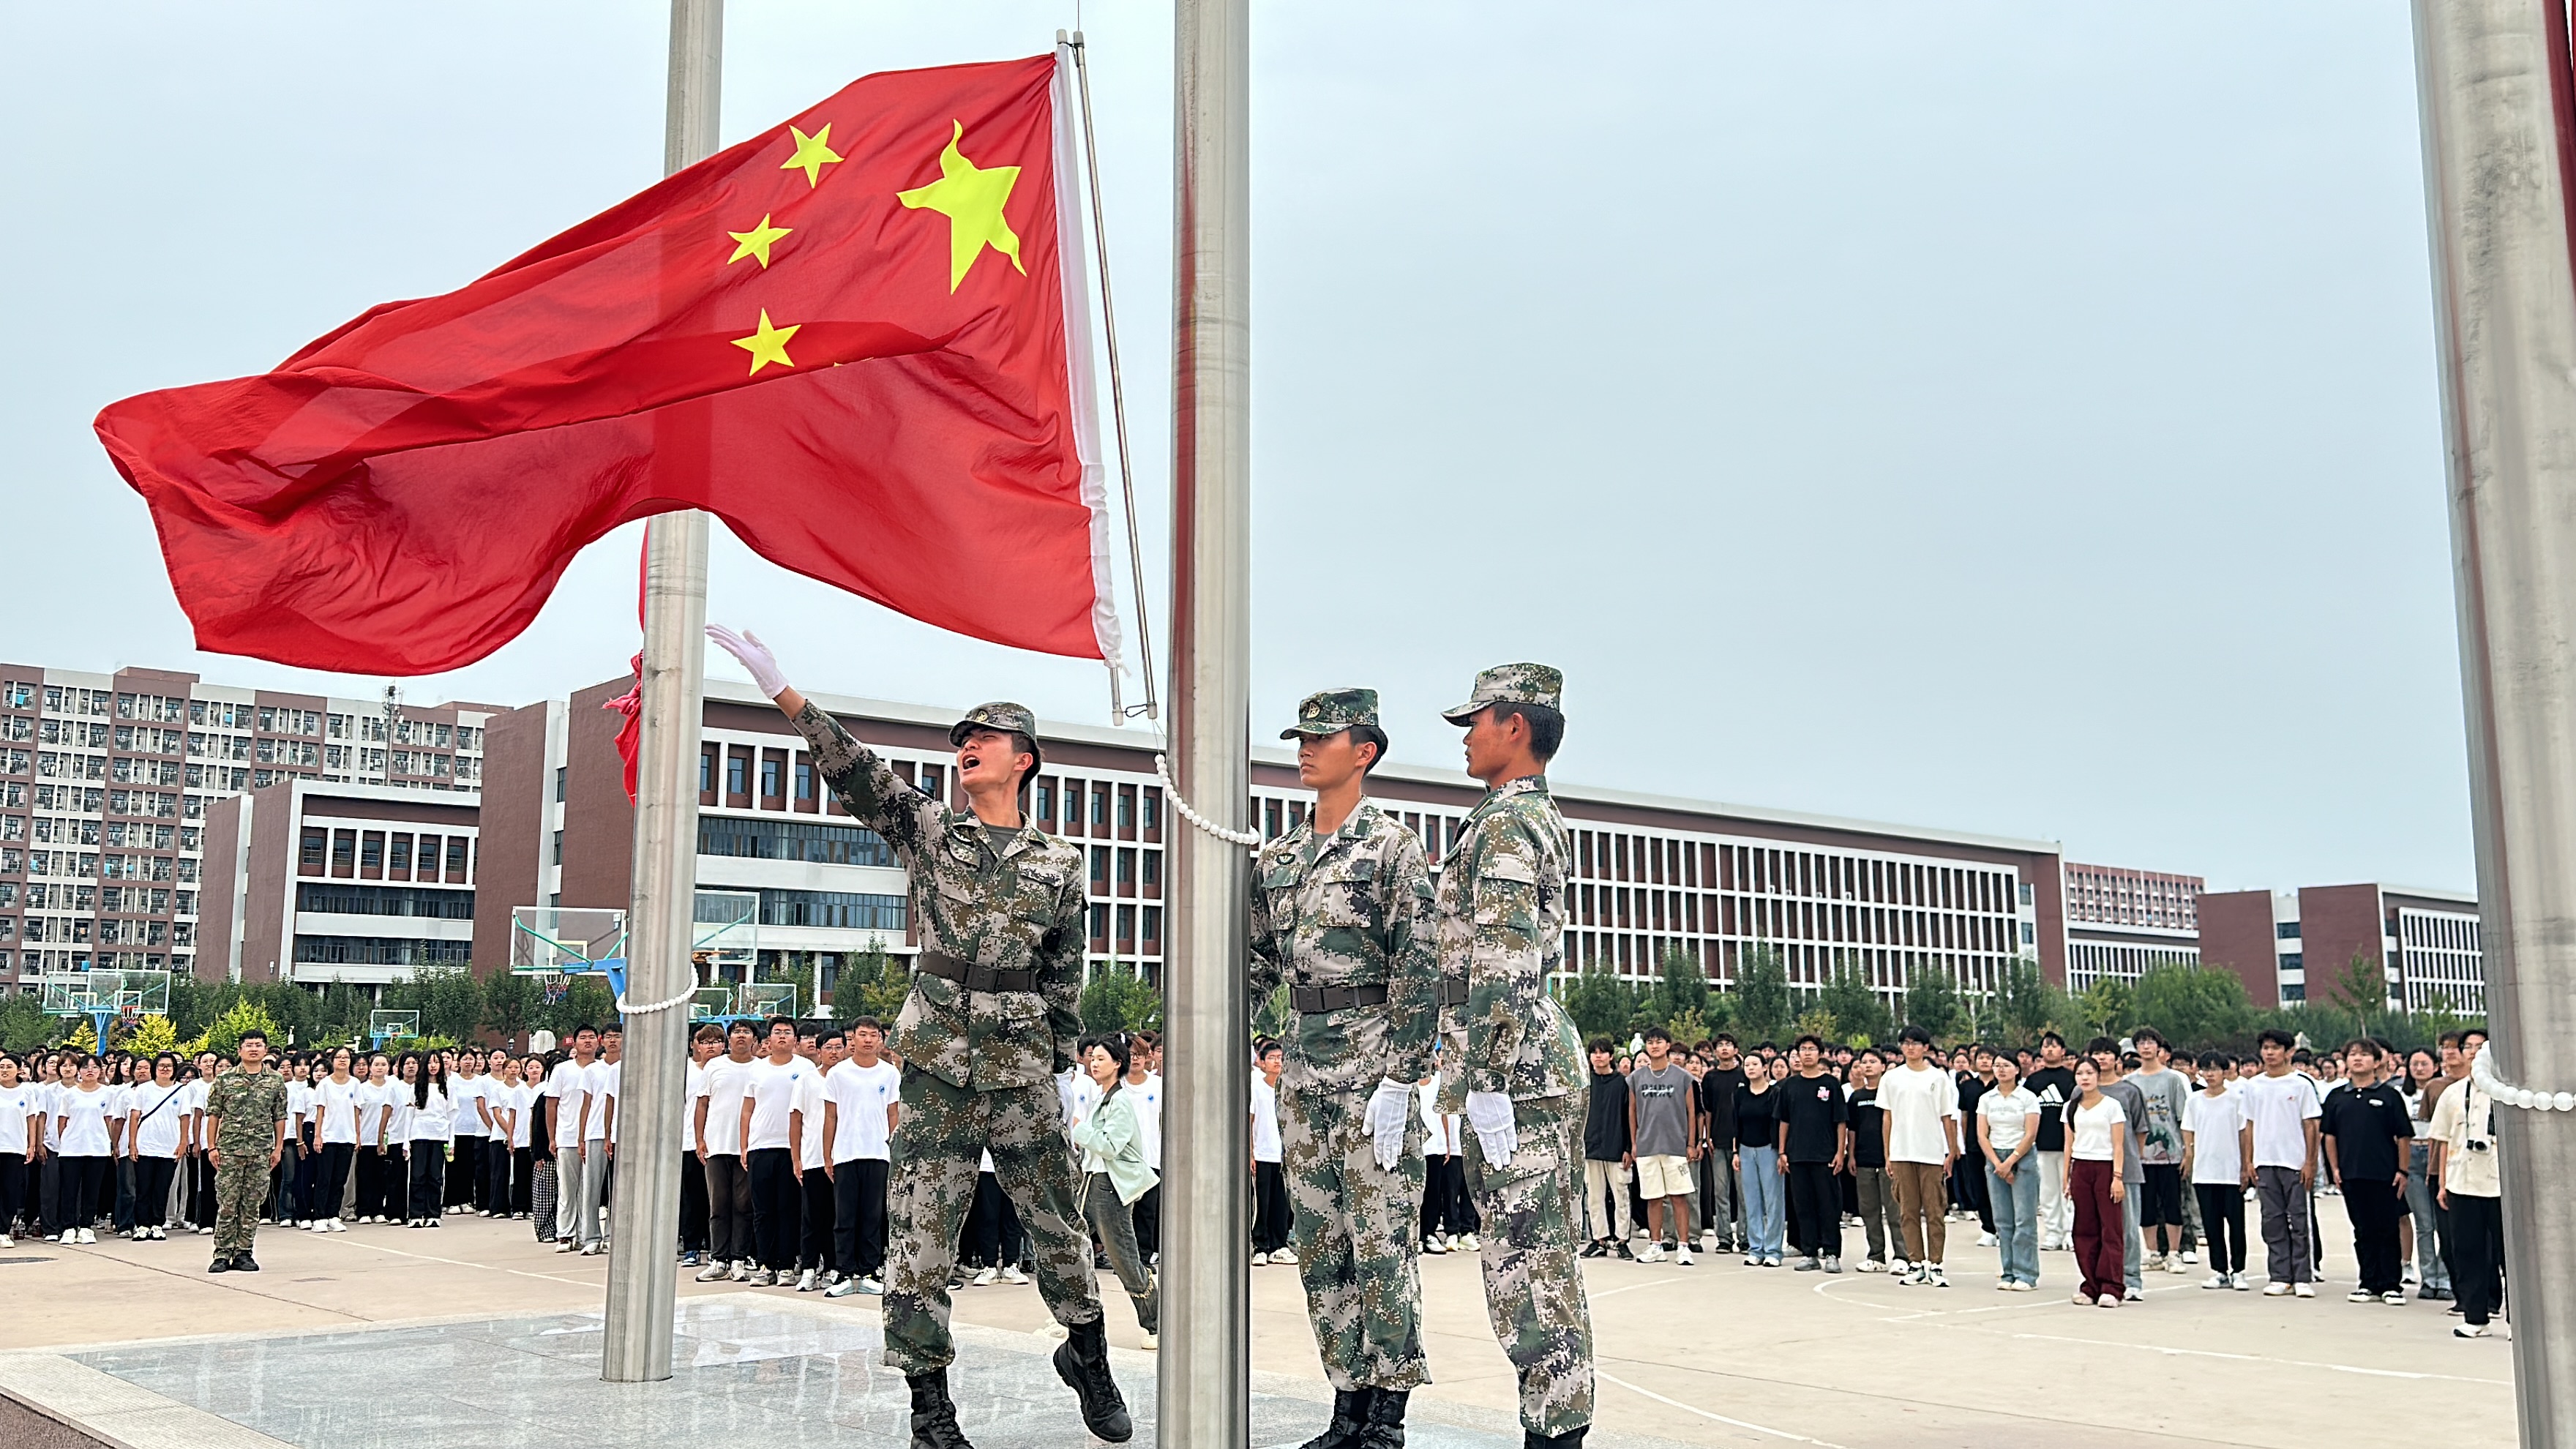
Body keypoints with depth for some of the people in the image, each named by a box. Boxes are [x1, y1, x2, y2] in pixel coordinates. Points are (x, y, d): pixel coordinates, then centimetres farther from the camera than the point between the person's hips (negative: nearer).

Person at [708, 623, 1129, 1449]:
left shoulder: (1058, 866, 6)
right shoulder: (928, 831, 6)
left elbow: (1065, 979, 10)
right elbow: (853, 769, -6)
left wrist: (1059, 1071, 8)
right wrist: (780, 689, -17)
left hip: (1021, 1067, 0)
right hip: (936, 1062, 0)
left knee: (1058, 1223, 9)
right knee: (922, 1232, -1)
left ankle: (1086, 1352, 31)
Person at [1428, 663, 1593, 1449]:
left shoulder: (1501, 824, -12)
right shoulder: (1542, 818, 19)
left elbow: (1502, 965, -20)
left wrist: (1487, 1085, -21)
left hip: (1514, 1071, -10)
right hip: (1550, 1059, 10)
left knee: (1527, 1263, -8)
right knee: (1547, 1260, 12)